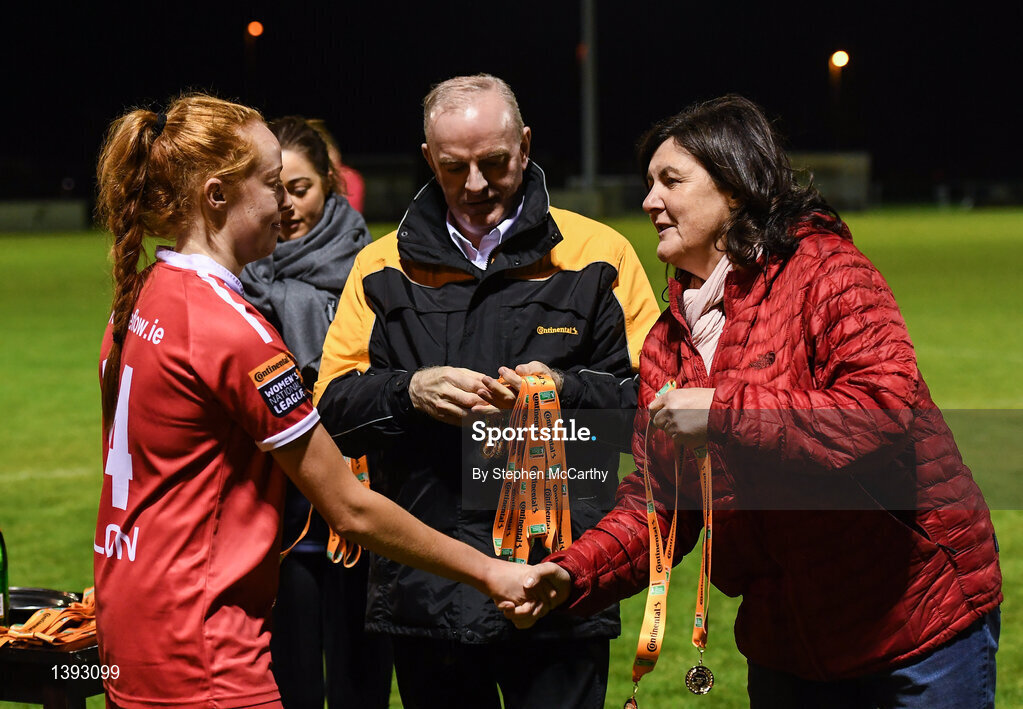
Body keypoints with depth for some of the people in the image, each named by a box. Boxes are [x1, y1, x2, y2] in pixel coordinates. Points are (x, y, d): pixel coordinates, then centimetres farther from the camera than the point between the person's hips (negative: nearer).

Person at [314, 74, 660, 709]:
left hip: (558, 586, -2)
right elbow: (332, 406, 6)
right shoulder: (384, 267, 11)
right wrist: (409, 392, -12)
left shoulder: (597, 256, 4)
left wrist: (566, 392, -16)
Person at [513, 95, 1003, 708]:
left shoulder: (826, 272, -12)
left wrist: (721, 412, -25)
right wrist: (574, 576, -8)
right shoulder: (668, 341, 9)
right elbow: (658, 502, 9)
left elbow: (885, 406, -27)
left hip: (917, 617, -6)